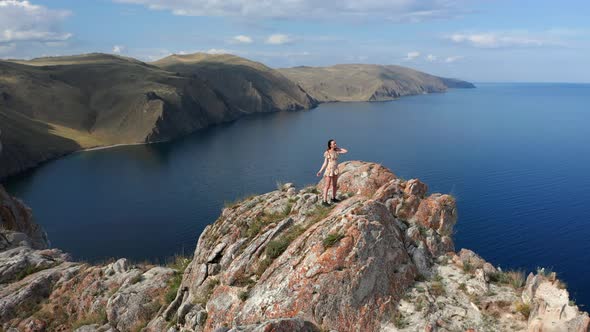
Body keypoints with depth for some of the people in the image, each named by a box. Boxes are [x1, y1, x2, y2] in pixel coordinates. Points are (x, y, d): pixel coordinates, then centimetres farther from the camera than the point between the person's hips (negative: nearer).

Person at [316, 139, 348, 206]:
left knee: (335, 185, 16)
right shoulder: (327, 153, -13)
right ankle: (324, 201, 5)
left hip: (335, 170, 6)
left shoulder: (336, 151, 1)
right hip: (329, 170, -6)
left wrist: (337, 148, -1)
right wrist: (320, 171, -14)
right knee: (327, 186, -2)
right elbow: (325, 163, -10)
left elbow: (346, 151, -4)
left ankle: (333, 198, 34)